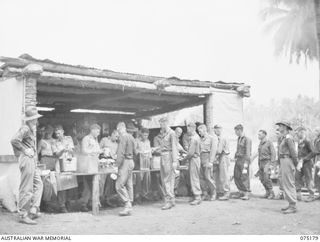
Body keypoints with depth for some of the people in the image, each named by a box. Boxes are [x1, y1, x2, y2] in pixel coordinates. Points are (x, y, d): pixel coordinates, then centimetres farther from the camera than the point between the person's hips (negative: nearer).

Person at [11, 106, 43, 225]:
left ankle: (33, 210, 15)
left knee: (38, 184, 13)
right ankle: (23, 215, 3)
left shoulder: (32, 128, 16)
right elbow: (14, 140, -26)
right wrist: (24, 150, -19)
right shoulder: (25, 128, -13)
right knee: (26, 189, -4)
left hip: (32, 160, 10)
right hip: (26, 159, -10)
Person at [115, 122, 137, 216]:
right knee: (128, 184, 10)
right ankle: (129, 208, 13)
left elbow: (121, 153, -20)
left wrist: (117, 165, -17)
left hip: (125, 162, -9)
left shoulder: (123, 137, -14)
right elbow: (134, 152, 16)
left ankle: (128, 205, -13)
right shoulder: (131, 137, 11)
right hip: (131, 161, 9)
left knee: (119, 185, -8)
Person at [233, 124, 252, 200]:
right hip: (238, 159, 8)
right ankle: (241, 193, 17)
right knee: (236, 176, 6)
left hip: (244, 159, -8)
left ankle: (246, 195, -1)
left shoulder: (247, 139, -11)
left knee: (244, 177, -6)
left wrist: (246, 163, -20)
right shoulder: (239, 139, 14)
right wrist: (235, 157, 14)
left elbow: (248, 152, -16)